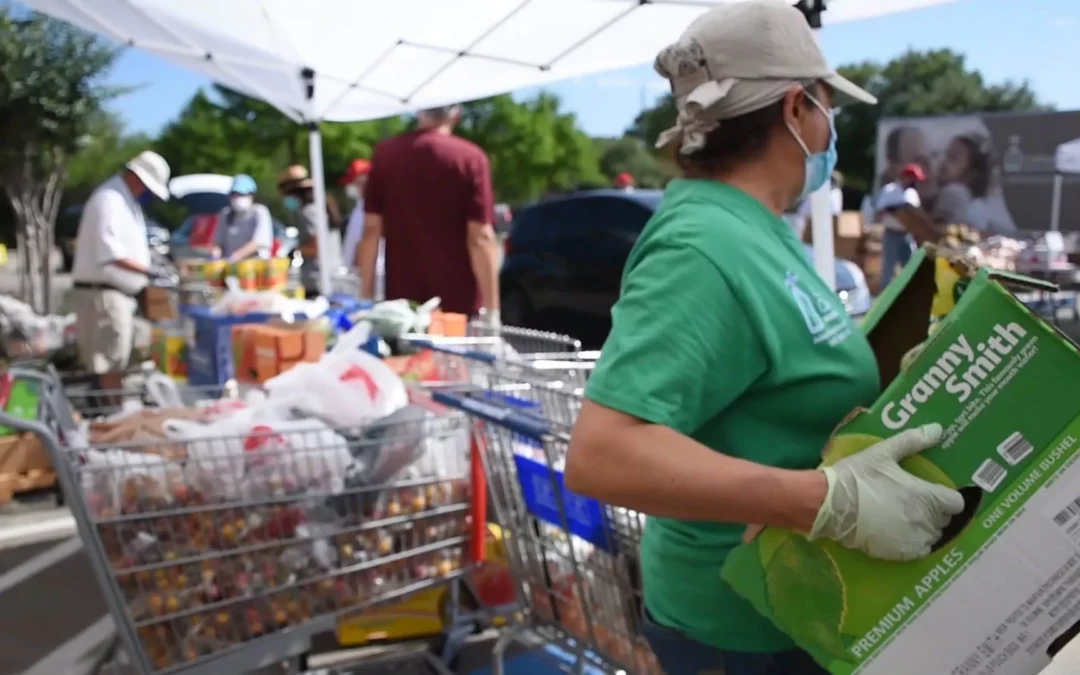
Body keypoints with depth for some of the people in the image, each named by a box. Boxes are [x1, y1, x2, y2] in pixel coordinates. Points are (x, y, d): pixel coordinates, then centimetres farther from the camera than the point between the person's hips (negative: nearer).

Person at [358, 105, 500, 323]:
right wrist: (491, 309, -8)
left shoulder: (384, 154, 2)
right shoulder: (470, 158, -7)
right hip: (458, 304, -3)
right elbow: (480, 238, -12)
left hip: (402, 302, 3)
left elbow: (372, 230, 3)